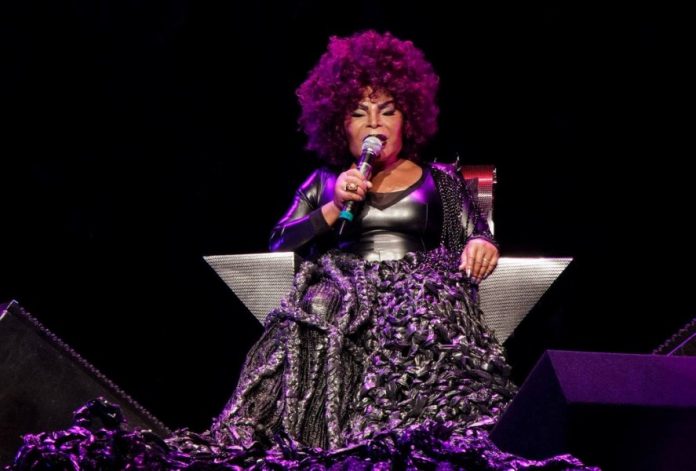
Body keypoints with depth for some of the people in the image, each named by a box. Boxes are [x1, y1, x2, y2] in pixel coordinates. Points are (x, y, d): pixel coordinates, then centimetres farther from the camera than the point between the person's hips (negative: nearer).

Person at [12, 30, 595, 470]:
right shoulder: (324, 182, 22)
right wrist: (333, 209, -1)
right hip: (340, 305, 0)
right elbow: (279, 247, 11)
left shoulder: (439, 180, 20)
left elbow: (479, 241, 12)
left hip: (420, 305, 0)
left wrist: (482, 245, -14)